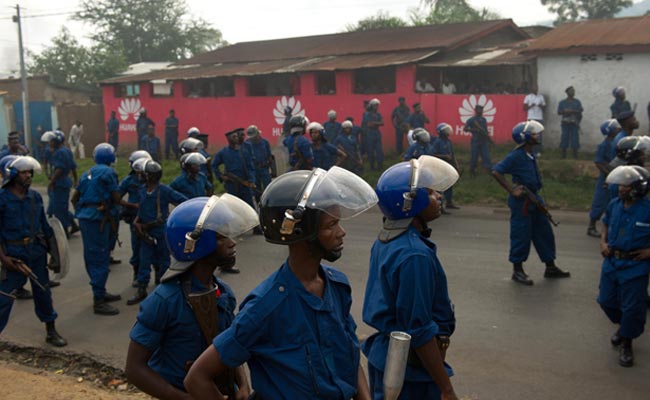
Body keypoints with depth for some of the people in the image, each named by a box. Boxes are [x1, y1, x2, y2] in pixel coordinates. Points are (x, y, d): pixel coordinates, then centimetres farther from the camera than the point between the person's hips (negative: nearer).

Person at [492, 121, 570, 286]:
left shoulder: (530, 154, 9)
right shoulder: (516, 156, -17)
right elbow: (496, 172, -23)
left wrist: (538, 200, 16)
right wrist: (512, 190, -22)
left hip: (534, 199, 9)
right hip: (521, 202, -9)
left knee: (544, 232, 14)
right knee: (521, 236, 0)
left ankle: (550, 268, 26)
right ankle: (517, 271, 13)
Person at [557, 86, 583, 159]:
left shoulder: (577, 102, 10)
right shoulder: (562, 102, 10)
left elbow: (580, 111, -1)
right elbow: (559, 112, 5)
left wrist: (572, 111, -14)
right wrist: (564, 111, -14)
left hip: (574, 123, 0)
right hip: (565, 123, 0)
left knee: (574, 138, -5)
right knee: (564, 137, -3)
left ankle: (575, 155, -1)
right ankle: (563, 155, 1)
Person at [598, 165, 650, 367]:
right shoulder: (614, 205, -2)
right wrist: (603, 241, 6)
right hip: (611, 263, 6)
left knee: (632, 308, 1)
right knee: (606, 301, 15)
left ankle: (626, 344, 22)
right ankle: (623, 326, 44)